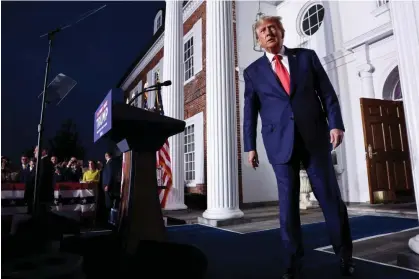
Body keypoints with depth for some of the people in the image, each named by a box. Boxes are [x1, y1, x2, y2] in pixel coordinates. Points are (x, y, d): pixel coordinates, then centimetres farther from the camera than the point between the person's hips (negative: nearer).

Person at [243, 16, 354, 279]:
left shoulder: (307, 56, 12)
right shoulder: (253, 71, 10)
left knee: (330, 197, 5)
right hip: (281, 141, 0)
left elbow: (327, 93, 7)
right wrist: (250, 146, 0)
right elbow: (250, 112, 6)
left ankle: (345, 256, 25)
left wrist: (336, 124, -6)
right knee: (288, 202, 3)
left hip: (315, 136, 1)